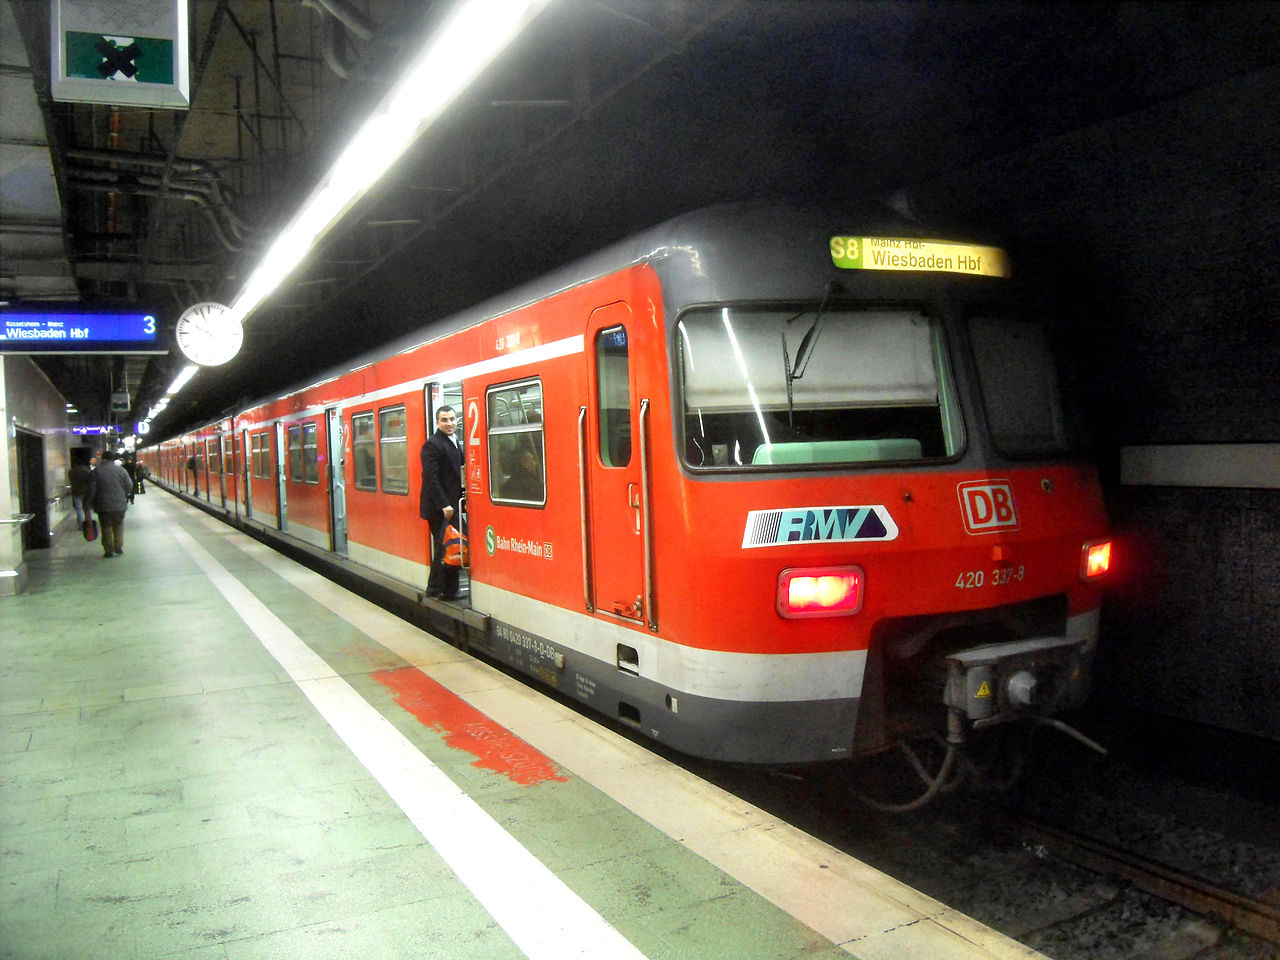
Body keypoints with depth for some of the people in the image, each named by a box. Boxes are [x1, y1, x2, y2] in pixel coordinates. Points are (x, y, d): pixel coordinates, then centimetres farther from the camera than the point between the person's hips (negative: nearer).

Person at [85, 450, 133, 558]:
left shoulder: (95, 472, -4)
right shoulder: (121, 470, -3)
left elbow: (91, 490, -5)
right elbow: (129, 486, -2)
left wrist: (87, 502, 5)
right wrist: (124, 497, 16)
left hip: (103, 506, 0)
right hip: (119, 505, 0)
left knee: (106, 528, 8)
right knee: (119, 526, 15)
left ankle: (109, 551, 10)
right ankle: (118, 548, 13)